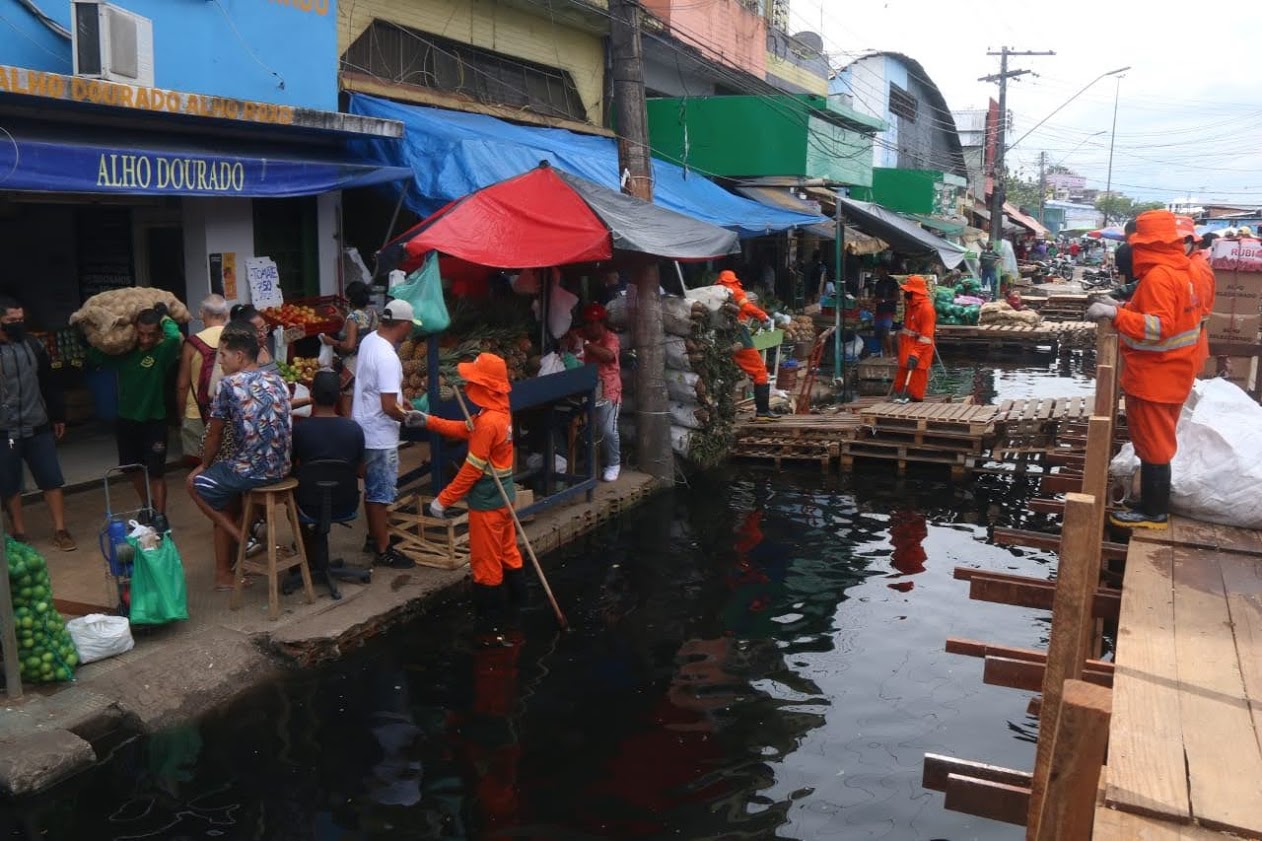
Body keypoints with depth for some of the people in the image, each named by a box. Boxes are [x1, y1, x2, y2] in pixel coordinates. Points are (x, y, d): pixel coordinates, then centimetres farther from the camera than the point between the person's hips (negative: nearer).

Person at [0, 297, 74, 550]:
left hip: (38, 428, 3)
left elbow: (48, 384, 11)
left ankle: (60, 531, 10)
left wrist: (58, 416, 13)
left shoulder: (34, 346, 4)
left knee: (52, 480, 3)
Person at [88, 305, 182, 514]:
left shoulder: (163, 351, -16)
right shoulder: (124, 350, 1)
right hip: (126, 420, 6)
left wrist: (163, 316, -19)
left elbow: (175, 337, -37)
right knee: (134, 470, 17)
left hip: (153, 422, -6)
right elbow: (94, 358, 6)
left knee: (155, 472, -2)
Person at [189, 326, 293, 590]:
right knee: (224, 491, 29)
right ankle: (224, 571, 29)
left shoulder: (229, 383, -8)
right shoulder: (277, 380, 10)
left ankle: (243, 537, 9)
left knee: (196, 483, 20)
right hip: (282, 467, 7)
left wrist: (206, 465, 21)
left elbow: (214, 433, 1)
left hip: (253, 471, -6)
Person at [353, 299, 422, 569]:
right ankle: (383, 551, 12)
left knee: (372, 488, 21)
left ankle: (374, 537, 35)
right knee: (380, 493, 2)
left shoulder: (370, 339, 3)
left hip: (366, 428, 10)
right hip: (379, 435, -10)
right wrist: (410, 417, -11)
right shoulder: (387, 358, -27)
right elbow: (389, 408, -28)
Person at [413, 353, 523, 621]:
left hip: (486, 501, -9)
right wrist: (429, 421, 7)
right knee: (507, 550, 23)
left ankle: (488, 610, 19)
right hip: (503, 495, 9)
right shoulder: (500, 411, 2)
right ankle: (518, 597, 36)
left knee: (485, 560, 6)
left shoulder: (488, 422, -27)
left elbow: (472, 469, -25)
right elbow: (465, 430, 13)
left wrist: (443, 500, -18)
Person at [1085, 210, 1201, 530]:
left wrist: (1115, 314, -29)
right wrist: (1122, 307, 13)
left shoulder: (1158, 276, -22)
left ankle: (1154, 513, 7)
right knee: (1157, 443, 18)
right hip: (1166, 374, 10)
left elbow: (1158, 327, -28)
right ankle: (1155, 504, 27)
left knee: (1152, 445, -1)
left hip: (1153, 377, -10)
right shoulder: (1178, 270, 10)